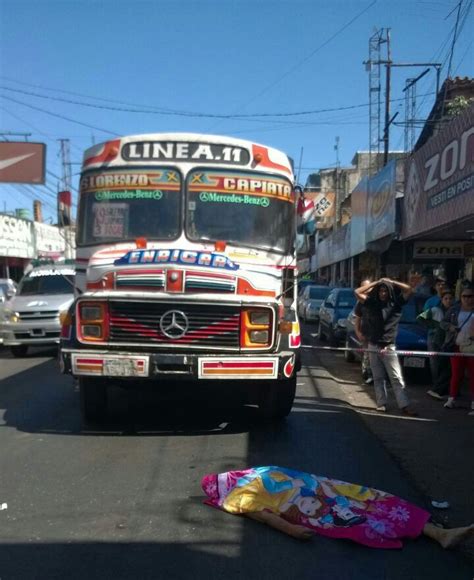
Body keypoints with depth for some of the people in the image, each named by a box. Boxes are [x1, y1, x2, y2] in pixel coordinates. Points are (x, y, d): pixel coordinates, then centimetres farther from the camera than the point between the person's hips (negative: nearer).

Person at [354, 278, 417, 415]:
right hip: (373, 347, 1)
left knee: (396, 378, -2)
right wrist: (376, 283, -1)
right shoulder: (372, 303, 2)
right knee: (378, 378, 8)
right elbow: (357, 292, -4)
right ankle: (381, 403, 14)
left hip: (389, 347, -1)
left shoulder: (395, 303, 1)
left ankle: (404, 405, -3)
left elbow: (409, 289, -3)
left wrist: (391, 282, -1)